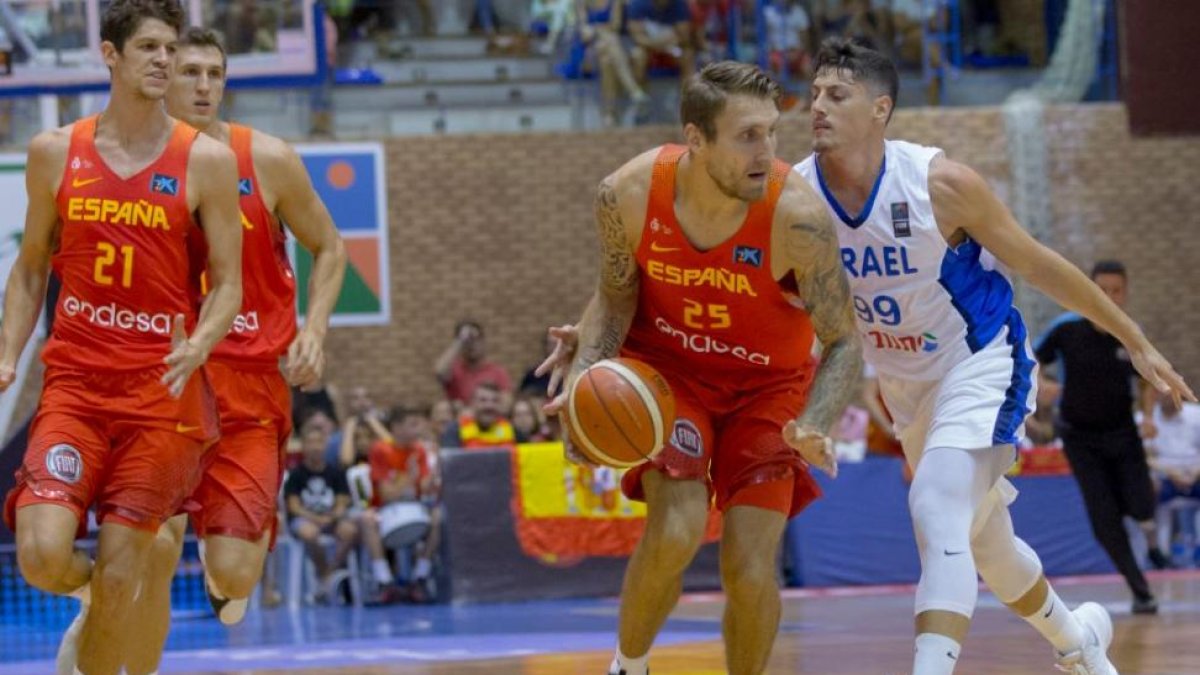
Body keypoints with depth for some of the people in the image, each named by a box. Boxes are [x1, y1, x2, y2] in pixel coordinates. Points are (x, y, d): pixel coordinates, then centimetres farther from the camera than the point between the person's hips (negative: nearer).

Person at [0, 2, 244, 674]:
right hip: (73, 384, 1)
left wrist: (197, 349, -20)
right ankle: (94, 588, 22)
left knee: (117, 582, -2)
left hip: (161, 391, -1)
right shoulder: (56, 152, 5)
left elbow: (229, 285, -1)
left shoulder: (206, 161, -2)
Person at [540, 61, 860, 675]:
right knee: (675, 531, -23)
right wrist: (586, 367, -24)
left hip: (767, 384, 0)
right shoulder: (629, 194, -23)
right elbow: (617, 296, -4)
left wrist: (813, 429, -37)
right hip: (664, 367, 0)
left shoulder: (798, 218, -29)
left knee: (750, 571, -8)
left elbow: (843, 341, -19)